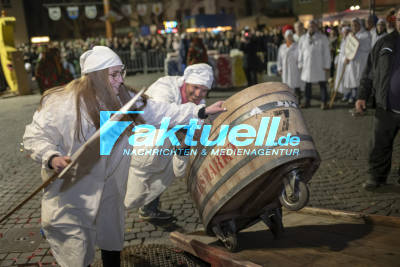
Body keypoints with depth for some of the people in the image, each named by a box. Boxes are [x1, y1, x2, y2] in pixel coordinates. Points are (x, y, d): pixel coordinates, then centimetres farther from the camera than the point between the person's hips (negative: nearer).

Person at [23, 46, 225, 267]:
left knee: (112, 244, 22)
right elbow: (35, 136, -13)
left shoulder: (125, 101, -4)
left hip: (110, 190, 5)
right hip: (70, 197, -5)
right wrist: (52, 158, -32)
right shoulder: (62, 103, -19)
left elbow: (160, 112, -4)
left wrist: (201, 111, -9)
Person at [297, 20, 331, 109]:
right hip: (307, 65, 3)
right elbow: (300, 52, 11)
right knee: (307, 84, 9)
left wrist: (326, 65, -7)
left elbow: (326, 53, -4)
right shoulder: (303, 38, 7)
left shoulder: (323, 38, -3)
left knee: (322, 84, -2)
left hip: (319, 65, -3)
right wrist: (300, 64, 7)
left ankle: (324, 102, 5)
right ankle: (307, 102, 19)